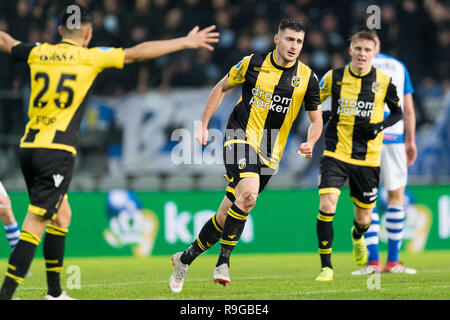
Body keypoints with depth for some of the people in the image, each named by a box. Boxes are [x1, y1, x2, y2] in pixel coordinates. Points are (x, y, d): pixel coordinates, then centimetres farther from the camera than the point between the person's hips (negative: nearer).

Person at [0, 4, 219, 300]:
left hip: (28, 146, 7)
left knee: (61, 214, 22)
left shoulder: (39, 53, 10)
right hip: (57, 152, -7)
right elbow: (138, 53, -4)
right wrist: (186, 42, 3)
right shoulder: (90, 57, -4)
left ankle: (54, 292, 26)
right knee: (34, 226, -9)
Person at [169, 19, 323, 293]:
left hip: (270, 154, 3)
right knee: (248, 194, -29)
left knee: (228, 214, 5)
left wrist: (310, 143, -10)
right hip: (241, 137, -3)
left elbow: (316, 119, 10)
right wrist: (204, 125, 8)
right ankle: (223, 261, -19)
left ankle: (186, 258, 22)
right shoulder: (253, 64, -3)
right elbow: (221, 88, 11)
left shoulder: (307, 78, 1)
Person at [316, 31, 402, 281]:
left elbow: (398, 112, 11)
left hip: (368, 159, 1)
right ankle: (326, 267, -9)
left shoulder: (384, 82, -2)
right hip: (336, 155, -1)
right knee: (327, 206, -20)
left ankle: (357, 236, 50)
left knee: (363, 219, 10)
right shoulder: (334, 77, -1)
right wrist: (320, 116, -7)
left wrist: (380, 126, -8)